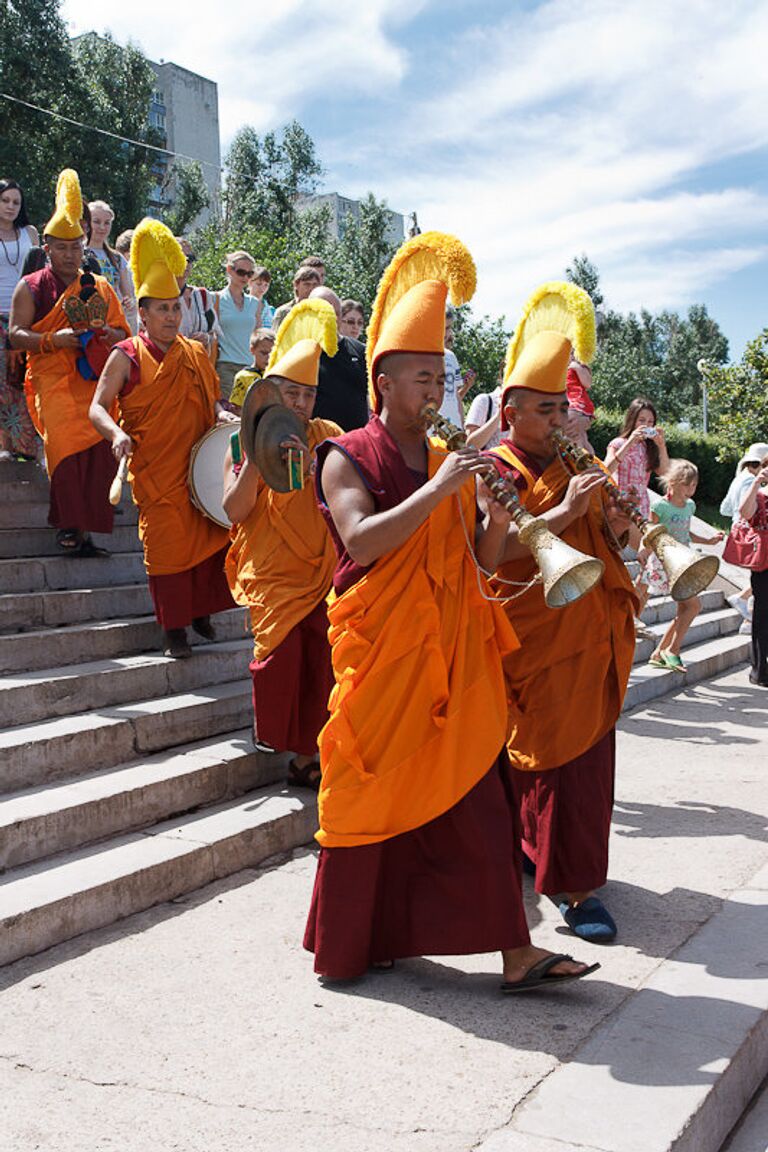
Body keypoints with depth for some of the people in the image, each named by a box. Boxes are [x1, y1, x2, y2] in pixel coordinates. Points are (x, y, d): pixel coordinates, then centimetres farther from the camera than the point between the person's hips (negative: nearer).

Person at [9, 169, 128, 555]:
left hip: (95, 379, 3)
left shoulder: (99, 287, 18)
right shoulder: (31, 287, 8)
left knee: (97, 450, -9)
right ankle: (70, 527, -9)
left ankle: (81, 526, 0)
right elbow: (16, 335, 0)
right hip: (53, 382, -3)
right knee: (67, 448, -16)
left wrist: (109, 334, -3)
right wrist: (54, 340, -16)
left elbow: (124, 332, 21)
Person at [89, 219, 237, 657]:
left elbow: (212, 398, 21)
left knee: (210, 535, 5)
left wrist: (222, 415, -2)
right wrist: (118, 434, -25)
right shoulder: (127, 357, -2)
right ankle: (174, 629, 7)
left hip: (199, 465, 4)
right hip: (156, 470, -4)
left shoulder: (196, 354, 12)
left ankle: (202, 612, 23)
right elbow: (98, 407, -5)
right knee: (166, 545, -4)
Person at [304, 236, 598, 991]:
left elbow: (478, 561, 13)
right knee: (372, 792, 4)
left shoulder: (449, 462, 14)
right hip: (381, 651, -5)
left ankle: (515, 954, 5)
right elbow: (361, 540, -20)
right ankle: (348, 946, 22)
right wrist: (439, 488, -22)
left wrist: (497, 513, -7)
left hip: (451, 656, 5)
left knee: (476, 794, 2)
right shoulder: (348, 458, -3)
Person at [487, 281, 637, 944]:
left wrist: (610, 527, 1)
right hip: (535, 638, -7)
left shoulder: (573, 466, 18)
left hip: (590, 638, 7)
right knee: (552, 757, -4)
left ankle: (572, 874, 23)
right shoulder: (496, 469, -4)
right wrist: (564, 513, -23)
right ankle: (575, 884, 3)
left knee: (588, 757, 10)